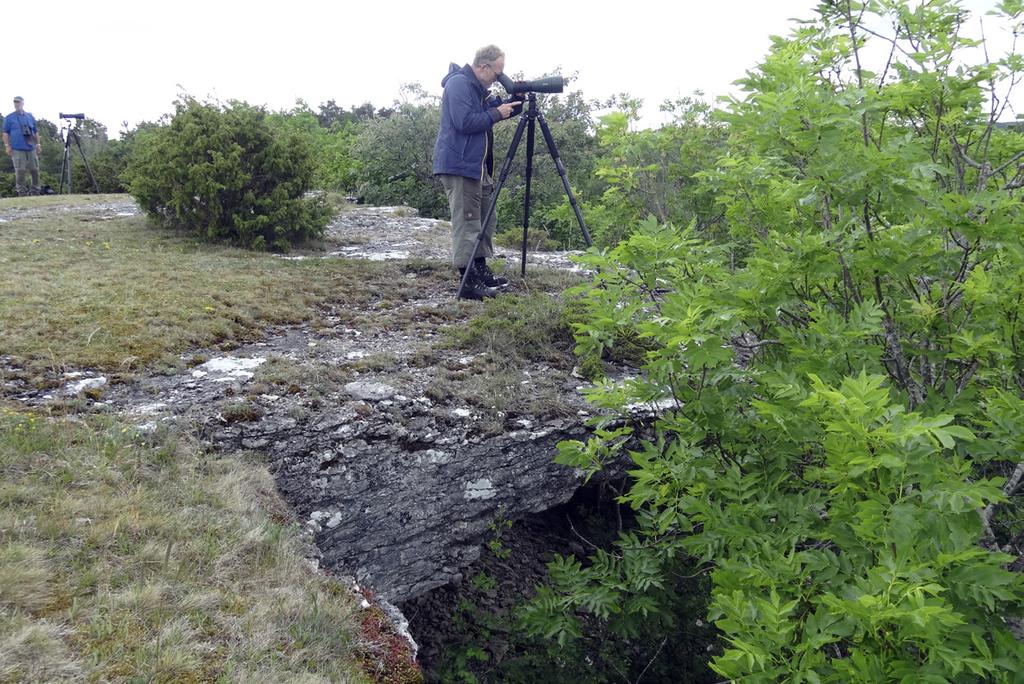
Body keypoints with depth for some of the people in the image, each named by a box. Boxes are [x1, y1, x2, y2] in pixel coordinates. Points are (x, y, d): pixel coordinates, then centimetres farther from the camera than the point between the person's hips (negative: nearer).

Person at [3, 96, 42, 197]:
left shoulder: (30, 117, 14)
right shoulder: (9, 118, 5)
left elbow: (35, 132, 18)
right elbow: (5, 133, 3)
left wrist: (38, 144, 10)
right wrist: (7, 146, -6)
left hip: (31, 148, 3)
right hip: (17, 149, -3)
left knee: (35, 170, 3)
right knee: (20, 171, -5)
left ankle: (35, 191, 12)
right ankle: (22, 192, -1)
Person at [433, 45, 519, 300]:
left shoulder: (476, 86, 18)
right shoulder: (459, 83, -13)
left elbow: (484, 112, 25)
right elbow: (464, 122, -22)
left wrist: (504, 103, 7)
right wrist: (497, 113, -13)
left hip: (477, 165, 10)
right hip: (459, 166, -10)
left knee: (486, 219, 15)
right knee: (467, 222, -10)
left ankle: (481, 273, 24)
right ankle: (468, 283, -8)